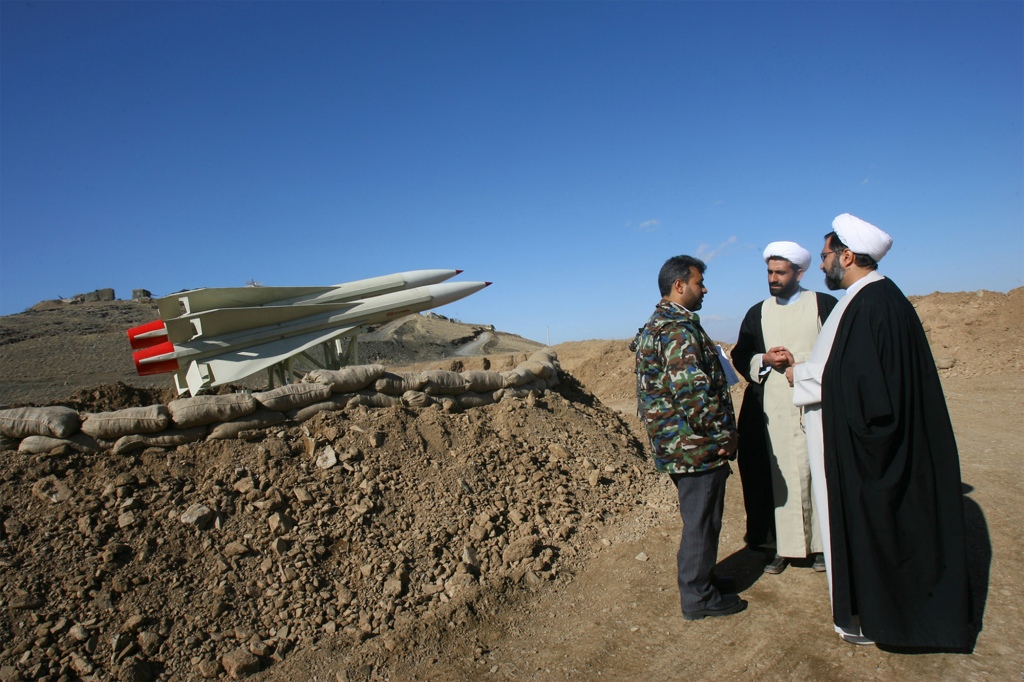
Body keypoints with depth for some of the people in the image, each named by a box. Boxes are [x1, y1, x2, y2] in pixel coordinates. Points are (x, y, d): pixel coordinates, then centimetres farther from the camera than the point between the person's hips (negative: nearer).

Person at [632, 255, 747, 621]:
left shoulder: (654, 326, 14)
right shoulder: (679, 329, -18)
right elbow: (692, 391, -26)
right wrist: (724, 434, -14)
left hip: (675, 444, 10)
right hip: (696, 446, -10)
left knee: (698, 518, 22)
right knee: (701, 520, 4)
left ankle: (699, 579, 38)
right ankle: (699, 597, 17)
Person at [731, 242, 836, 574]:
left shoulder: (824, 305, 3)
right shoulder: (757, 313, 12)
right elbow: (741, 357, 12)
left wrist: (801, 361, -14)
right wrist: (765, 360, -7)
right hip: (773, 408, 2)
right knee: (782, 475, 2)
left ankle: (822, 542, 16)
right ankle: (785, 546, 9)